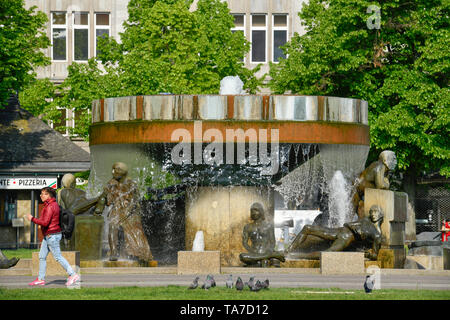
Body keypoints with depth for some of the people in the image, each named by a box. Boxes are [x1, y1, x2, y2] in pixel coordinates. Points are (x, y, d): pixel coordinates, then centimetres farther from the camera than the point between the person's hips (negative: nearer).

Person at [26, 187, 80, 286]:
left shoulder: (50, 207, -18)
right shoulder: (54, 205, 13)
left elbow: (45, 222, -24)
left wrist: (32, 219, -14)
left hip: (52, 236, -10)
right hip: (48, 236, 10)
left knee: (58, 257, -7)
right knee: (42, 256, 10)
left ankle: (73, 275, -6)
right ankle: (41, 279, 13)